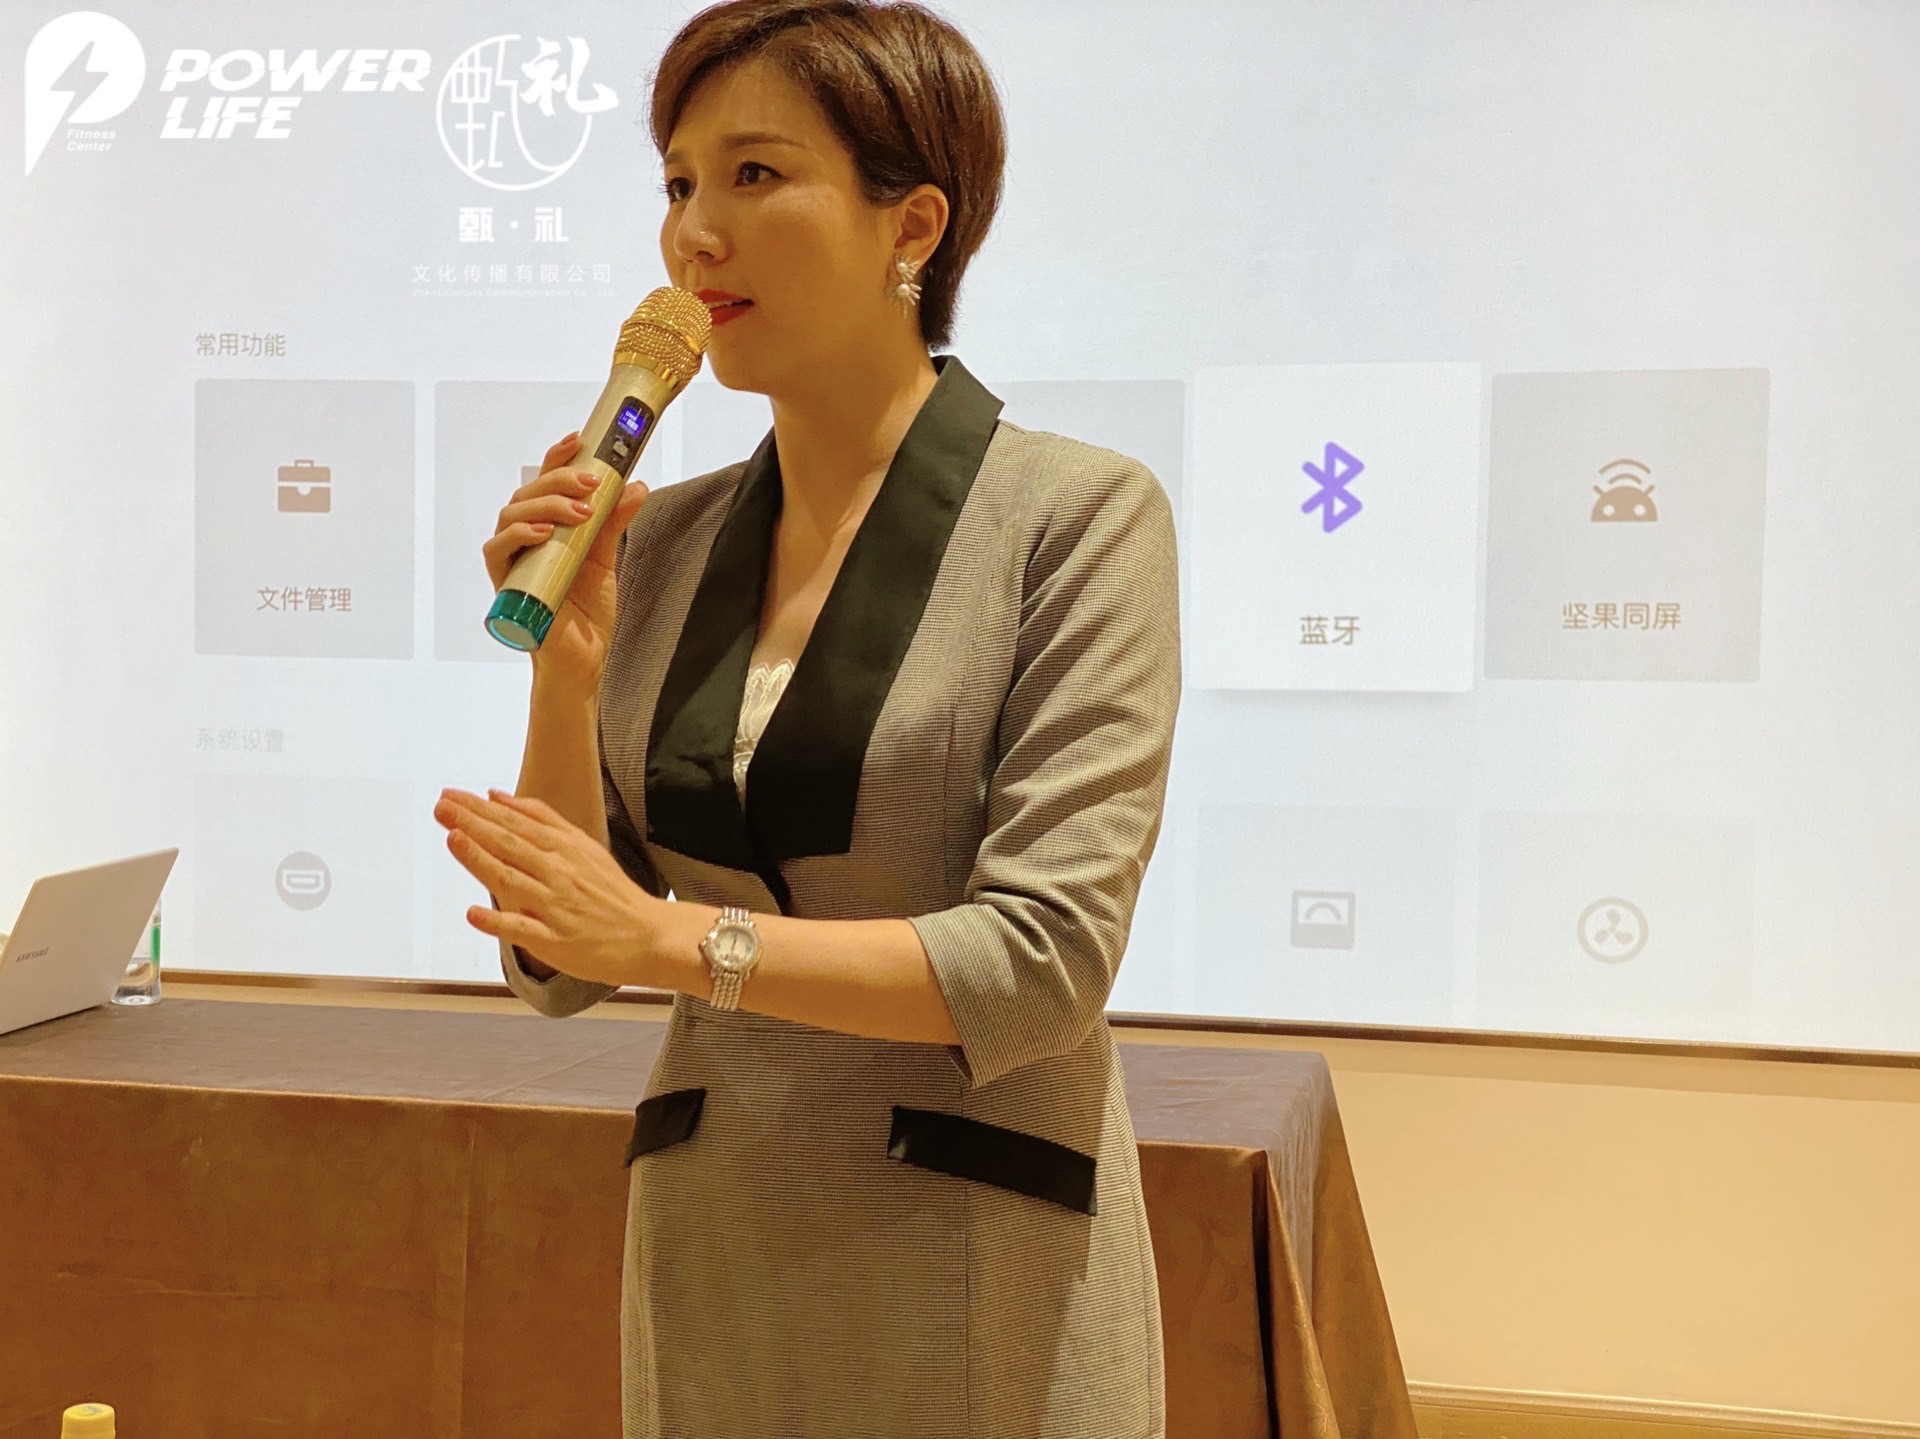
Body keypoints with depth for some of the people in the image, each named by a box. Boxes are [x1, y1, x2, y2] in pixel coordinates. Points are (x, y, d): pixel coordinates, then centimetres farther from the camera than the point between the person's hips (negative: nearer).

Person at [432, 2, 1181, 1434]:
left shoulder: (1080, 517, -11)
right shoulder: (661, 541, 3)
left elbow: (1045, 959, -17)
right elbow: (559, 965, 3)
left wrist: (679, 937, -20)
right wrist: (565, 673, -10)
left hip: (969, 1271, -4)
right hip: (709, 1252, 5)